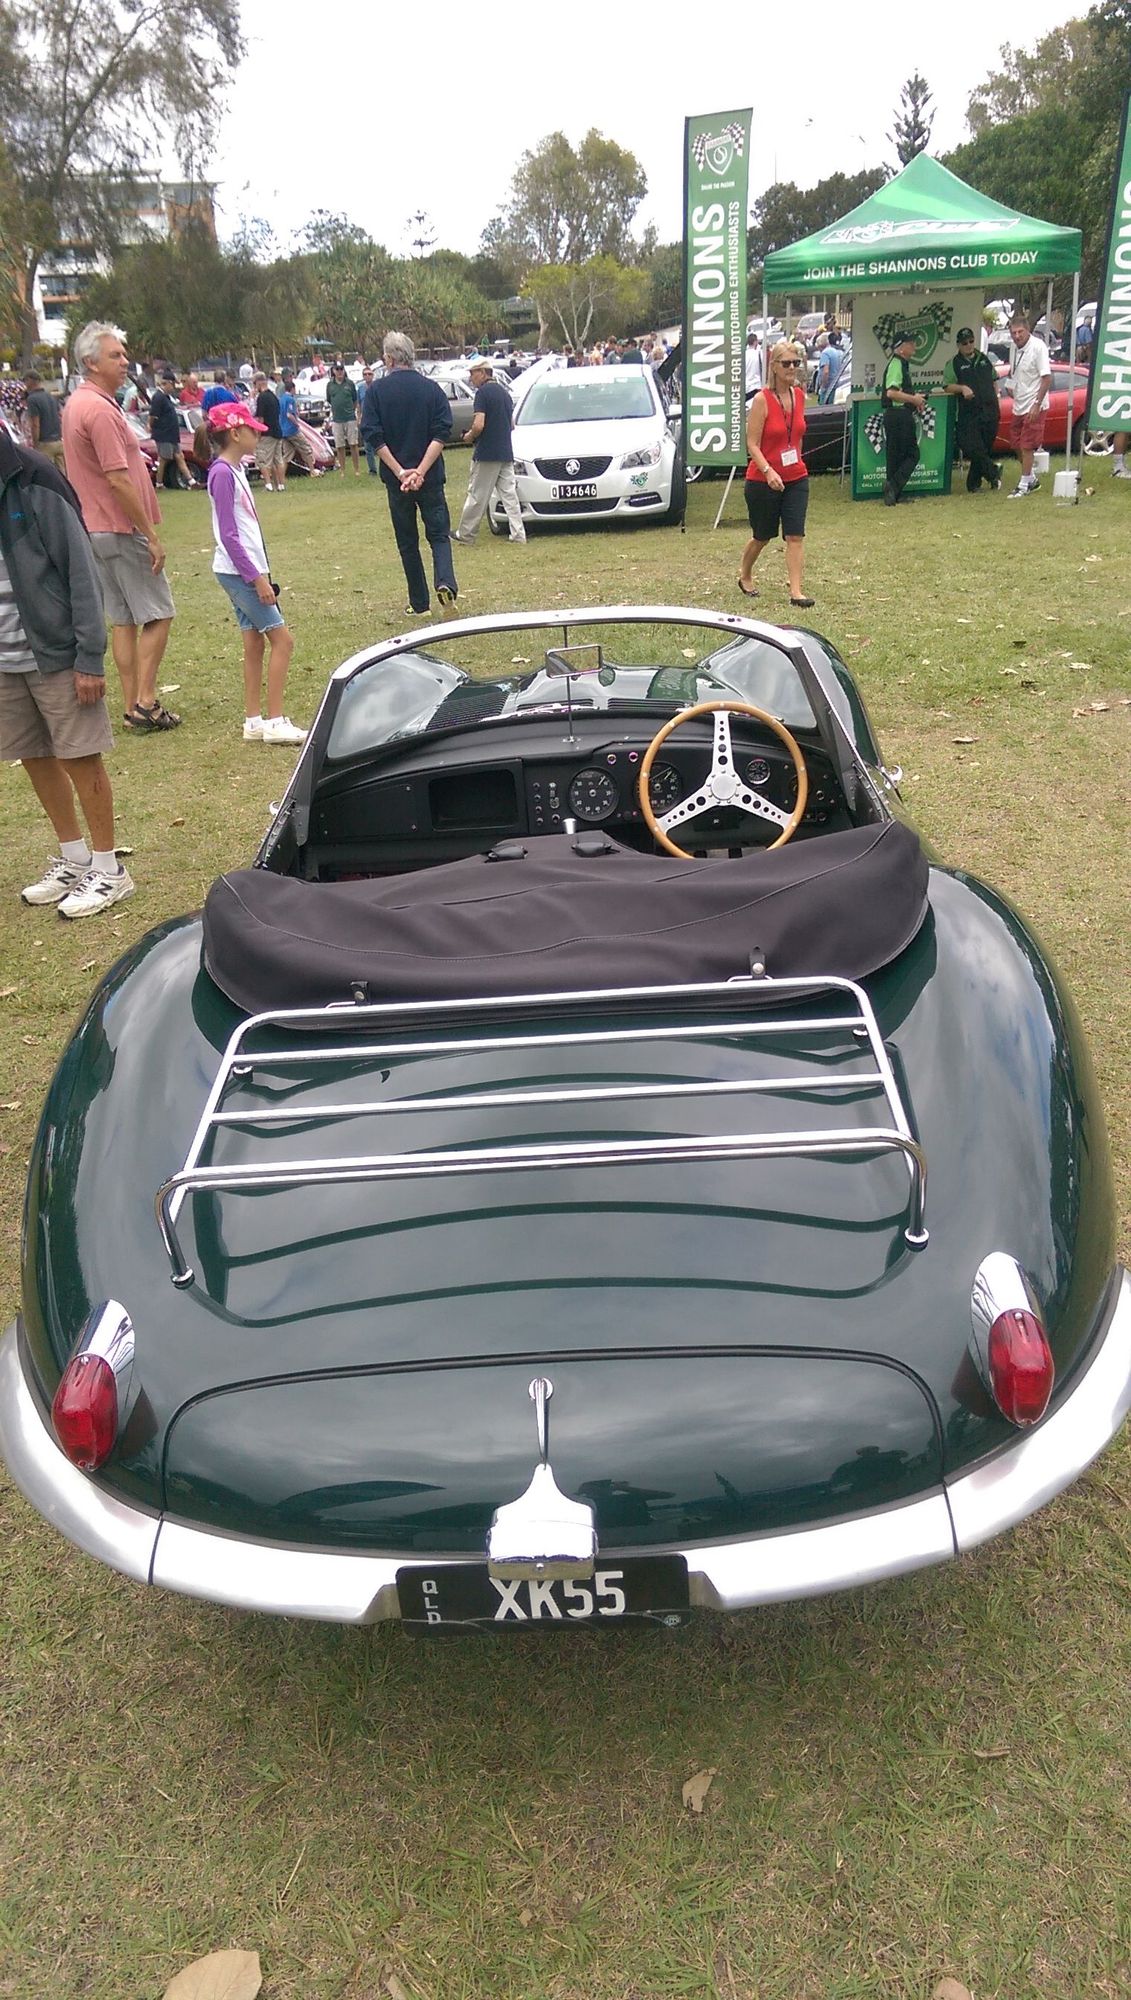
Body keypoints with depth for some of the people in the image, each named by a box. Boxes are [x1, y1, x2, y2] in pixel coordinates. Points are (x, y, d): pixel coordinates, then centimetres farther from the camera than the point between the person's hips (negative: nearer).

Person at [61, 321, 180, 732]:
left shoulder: (75, 405, 13)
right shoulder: (100, 410, -18)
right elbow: (118, 481, -22)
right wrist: (152, 535, -19)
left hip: (96, 528, 9)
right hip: (122, 529, -9)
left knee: (123, 620, 11)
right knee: (158, 614, -3)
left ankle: (132, 706, 13)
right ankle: (145, 702, -4)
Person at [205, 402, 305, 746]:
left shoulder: (235, 469, 14)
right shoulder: (222, 473, -14)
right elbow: (228, 535, -18)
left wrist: (260, 572, 18)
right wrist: (257, 577, -19)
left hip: (246, 570, 9)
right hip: (239, 572, -9)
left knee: (254, 644, 10)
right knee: (282, 639, -7)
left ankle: (254, 721, 15)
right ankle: (274, 722, -4)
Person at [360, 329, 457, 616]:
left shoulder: (376, 391, -2)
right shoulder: (431, 388, 0)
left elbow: (374, 436, -10)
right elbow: (442, 433, -9)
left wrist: (400, 472, -12)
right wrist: (420, 471, -14)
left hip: (395, 477, 0)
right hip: (430, 478, 0)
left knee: (407, 541, 10)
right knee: (439, 533, 8)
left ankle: (418, 603, 11)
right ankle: (445, 582, -19)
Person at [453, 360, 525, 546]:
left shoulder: (483, 392, -11)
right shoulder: (504, 392, 15)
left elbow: (479, 425, -20)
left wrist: (470, 437, 0)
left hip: (487, 453, -7)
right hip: (506, 452, 7)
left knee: (477, 496, 1)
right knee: (509, 494, 6)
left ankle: (465, 534, 9)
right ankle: (518, 534, 1)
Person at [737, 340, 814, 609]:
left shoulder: (799, 395, 4)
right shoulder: (762, 400, -13)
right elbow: (752, 444, -16)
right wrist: (768, 471, -29)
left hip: (796, 478, 4)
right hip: (763, 481, -4)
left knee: (795, 535, -5)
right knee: (762, 536, 11)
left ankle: (796, 591, -5)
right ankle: (744, 577, 36)